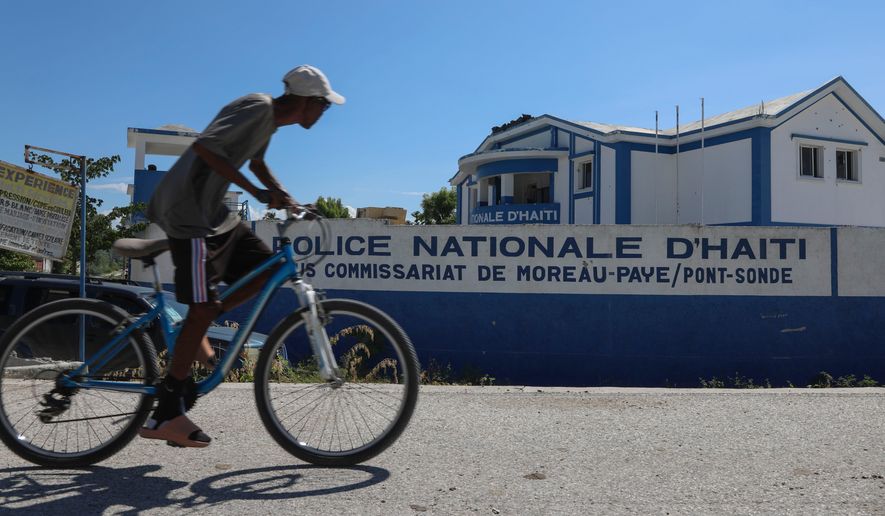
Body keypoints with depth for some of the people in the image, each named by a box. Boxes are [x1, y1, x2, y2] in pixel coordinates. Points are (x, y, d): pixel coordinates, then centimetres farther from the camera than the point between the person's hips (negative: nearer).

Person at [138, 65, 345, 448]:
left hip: (212, 209, 10)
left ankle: (194, 336, 11)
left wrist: (283, 197, 14)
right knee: (203, 307, -10)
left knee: (266, 269, 6)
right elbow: (204, 146, -27)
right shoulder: (258, 109, -17)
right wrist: (257, 192, -27)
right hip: (187, 210, -10)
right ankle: (167, 414, -3)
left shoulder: (271, 117, 13)